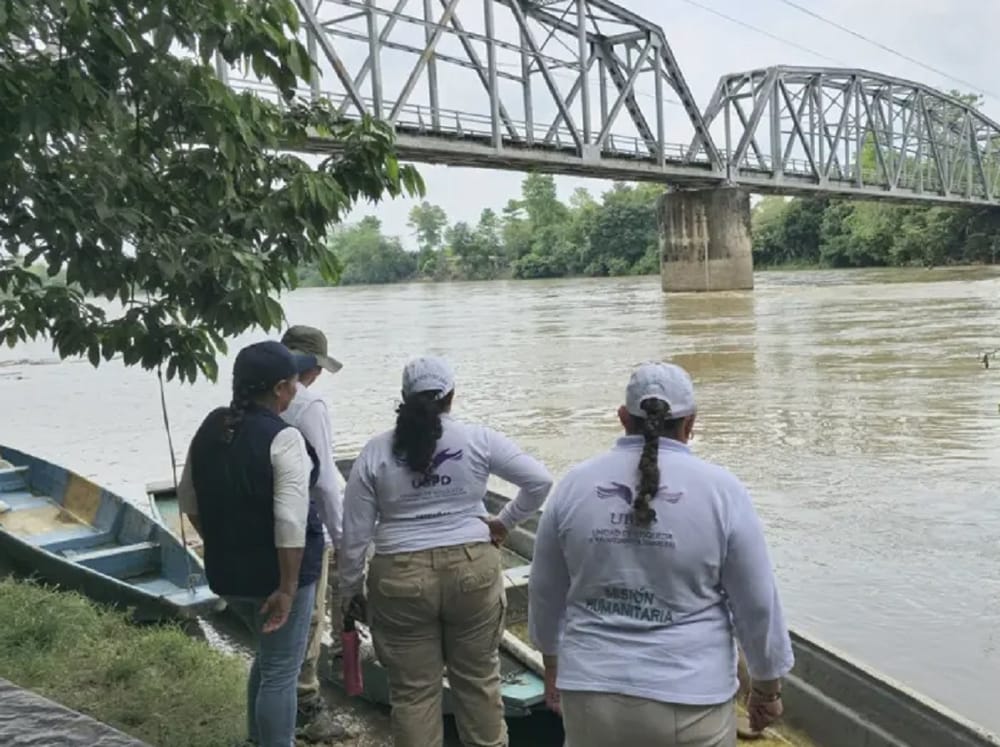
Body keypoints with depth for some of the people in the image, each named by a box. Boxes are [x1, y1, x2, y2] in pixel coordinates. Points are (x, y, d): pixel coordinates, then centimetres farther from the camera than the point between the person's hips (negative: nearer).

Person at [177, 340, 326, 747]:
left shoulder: (210, 426, 3)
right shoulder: (283, 439, -19)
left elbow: (189, 499, 12)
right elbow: (290, 520, -26)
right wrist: (287, 587, -21)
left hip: (227, 569, 8)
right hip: (274, 571, -8)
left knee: (268, 655, 27)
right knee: (281, 671, 6)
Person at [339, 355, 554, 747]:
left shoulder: (376, 452, -1)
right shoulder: (478, 439, -3)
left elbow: (354, 534, 1)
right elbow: (540, 481, -5)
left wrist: (351, 591, 12)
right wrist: (505, 521, 7)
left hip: (400, 579, 0)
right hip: (472, 570, 0)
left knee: (413, 689, 11)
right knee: (478, 677, 17)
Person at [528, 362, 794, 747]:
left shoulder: (574, 485, -2)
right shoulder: (721, 490, -9)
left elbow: (544, 592, 8)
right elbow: (757, 605, -3)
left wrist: (553, 663, 24)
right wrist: (767, 687, 12)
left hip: (591, 693, 2)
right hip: (688, 702, -2)